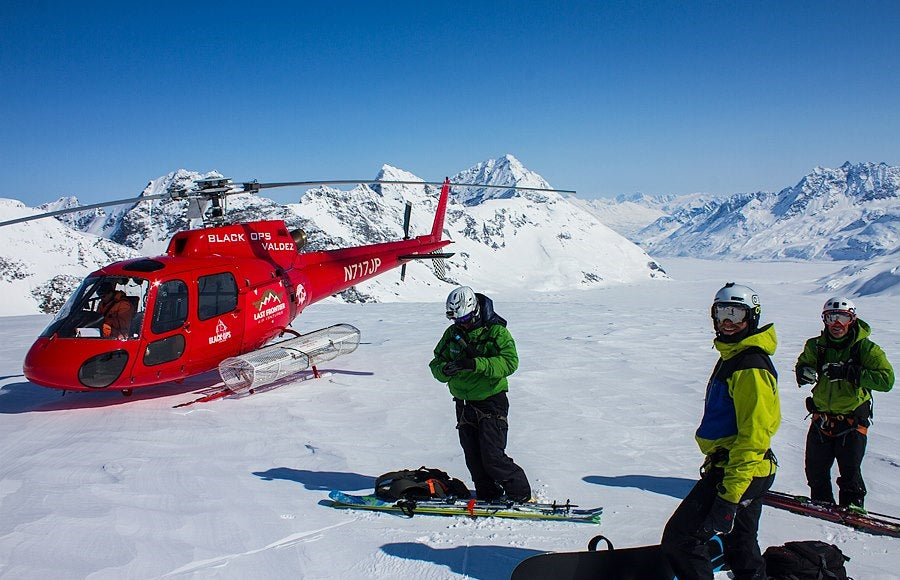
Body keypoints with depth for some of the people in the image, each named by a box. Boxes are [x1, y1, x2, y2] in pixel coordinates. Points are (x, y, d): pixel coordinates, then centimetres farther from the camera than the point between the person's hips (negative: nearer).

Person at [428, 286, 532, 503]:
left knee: (493, 456, -10)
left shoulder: (495, 331, -10)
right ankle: (488, 495, 25)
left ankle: (521, 495, 6)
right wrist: (444, 370, -19)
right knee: (473, 457, 9)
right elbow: (436, 362, 6)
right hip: (464, 404, 6)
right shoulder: (452, 334, 6)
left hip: (491, 401, -5)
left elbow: (510, 361, -22)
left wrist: (477, 364, -34)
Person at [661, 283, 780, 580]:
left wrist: (729, 496, -26)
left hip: (737, 473, -10)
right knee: (741, 545, 21)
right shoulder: (732, 356, 13)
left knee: (680, 539, -8)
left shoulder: (751, 367, -20)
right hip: (744, 470, 10)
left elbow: (754, 435, -24)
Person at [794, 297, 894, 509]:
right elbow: (803, 364, 17)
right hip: (821, 418, 4)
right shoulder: (816, 346, 0)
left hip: (852, 420, -4)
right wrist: (804, 372, -7)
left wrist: (850, 373, -28)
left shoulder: (866, 348, -11)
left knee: (849, 472, -2)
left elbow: (886, 380, -18)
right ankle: (821, 505, 35)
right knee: (815, 469, 13)